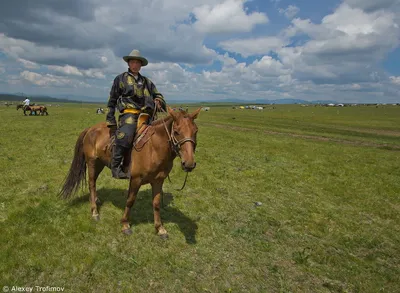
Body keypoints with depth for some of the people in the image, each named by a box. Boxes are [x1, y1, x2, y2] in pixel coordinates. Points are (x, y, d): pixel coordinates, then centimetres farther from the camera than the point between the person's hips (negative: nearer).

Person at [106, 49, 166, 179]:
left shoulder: (146, 82, 23)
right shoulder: (120, 79, 12)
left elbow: (157, 95, 33)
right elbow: (112, 101, 11)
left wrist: (158, 101, 7)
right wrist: (110, 120, 3)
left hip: (145, 114, 5)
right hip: (129, 113, -5)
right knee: (125, 136, -32)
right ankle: (115, 167, -23)